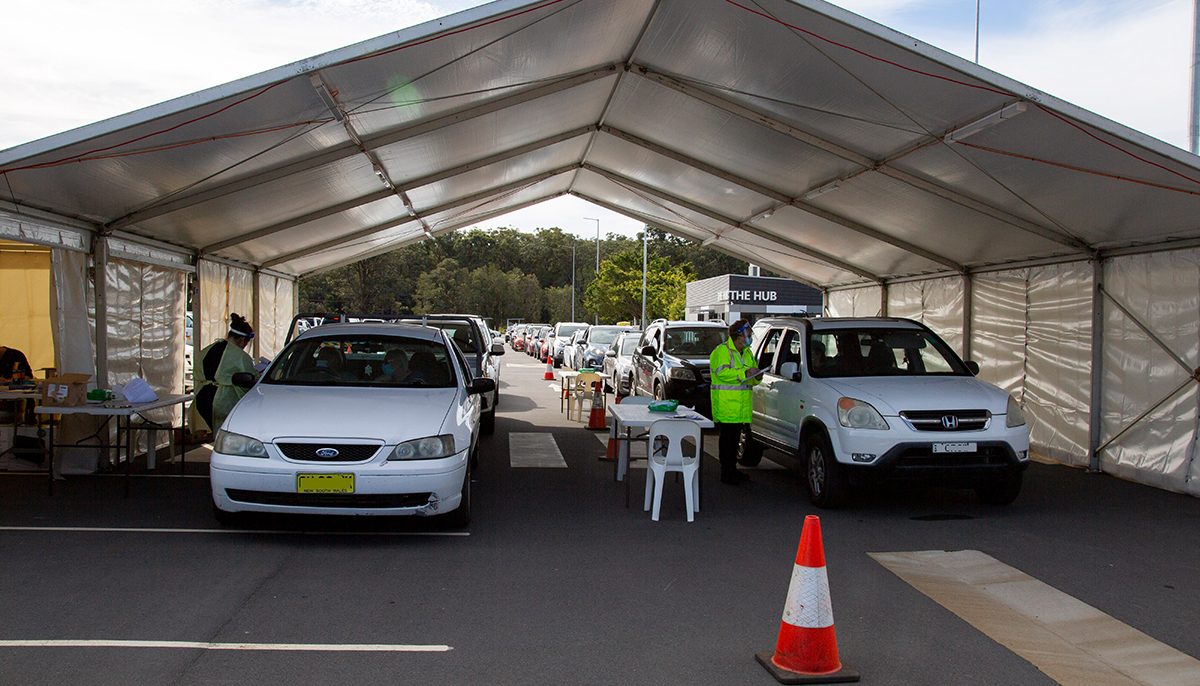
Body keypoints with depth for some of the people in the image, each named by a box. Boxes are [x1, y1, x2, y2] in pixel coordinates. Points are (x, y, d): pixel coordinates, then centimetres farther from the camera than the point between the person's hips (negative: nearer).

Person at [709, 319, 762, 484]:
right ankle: (727, 473, -3)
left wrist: (756, 376, 2)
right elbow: (721, 372, -23)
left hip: (741, 406, 8)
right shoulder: (721, 351, -7)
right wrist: (744, 373, -25)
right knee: (727, 438, -7)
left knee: (735, 438, 14)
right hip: (726, 404, -8)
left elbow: (753, 380, 26)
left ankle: (732, 469, 22)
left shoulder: (747, 353, 20)